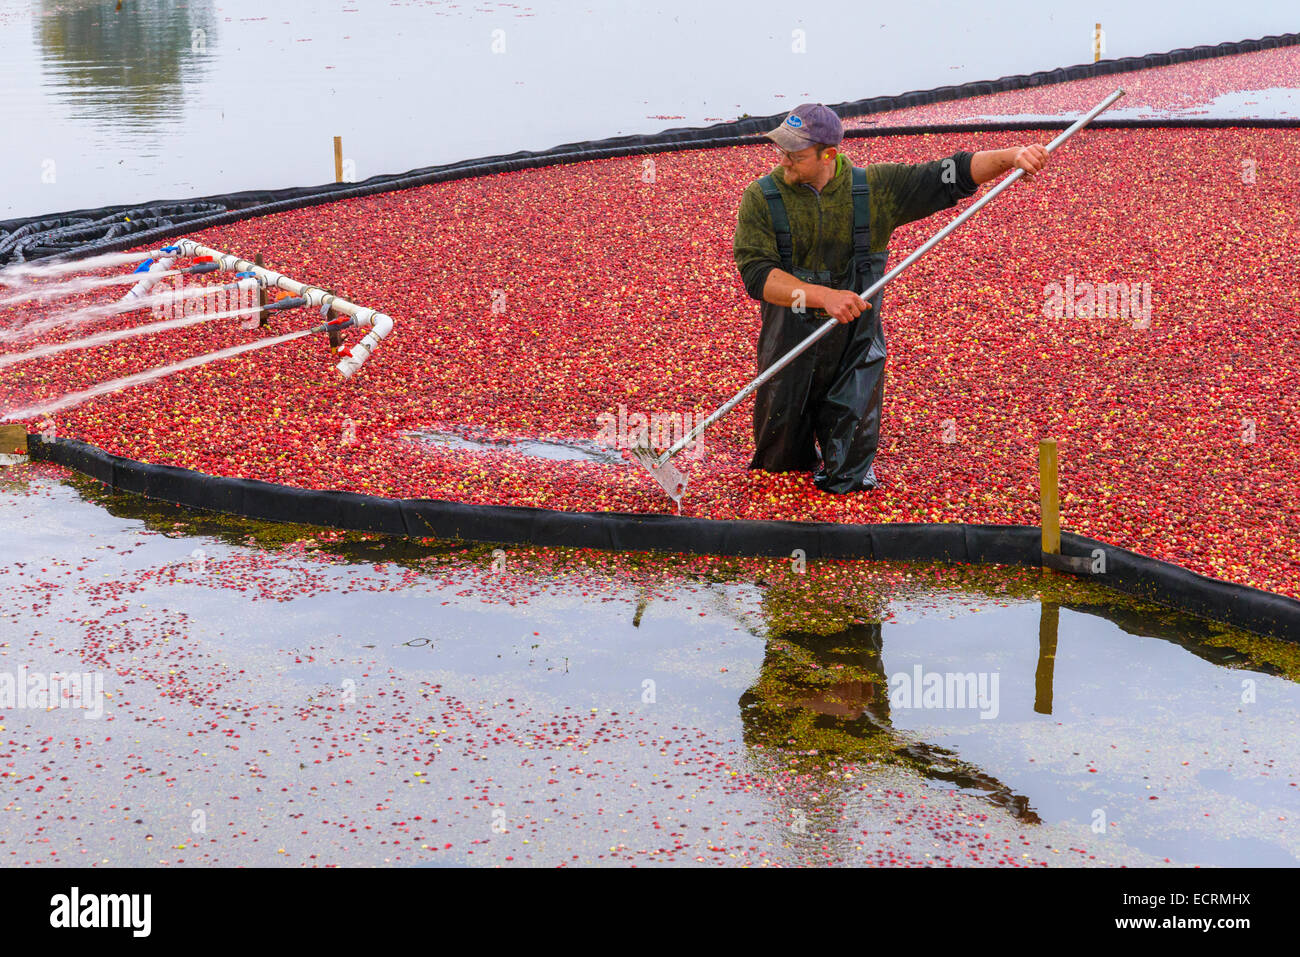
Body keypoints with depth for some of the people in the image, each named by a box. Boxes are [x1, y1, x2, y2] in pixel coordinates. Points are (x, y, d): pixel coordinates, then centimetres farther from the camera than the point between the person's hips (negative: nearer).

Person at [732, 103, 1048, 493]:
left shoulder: (873, 189, -3)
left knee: (847, 478, -1)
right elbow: (757, 274, -19)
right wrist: (825, 296, -31)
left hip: (855, 353, 0)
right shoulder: (761, 198, -8)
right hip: (790, 353, 0)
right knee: (781, 460, 14)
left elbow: (949, 176, -3)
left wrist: (1011, 156, -19)